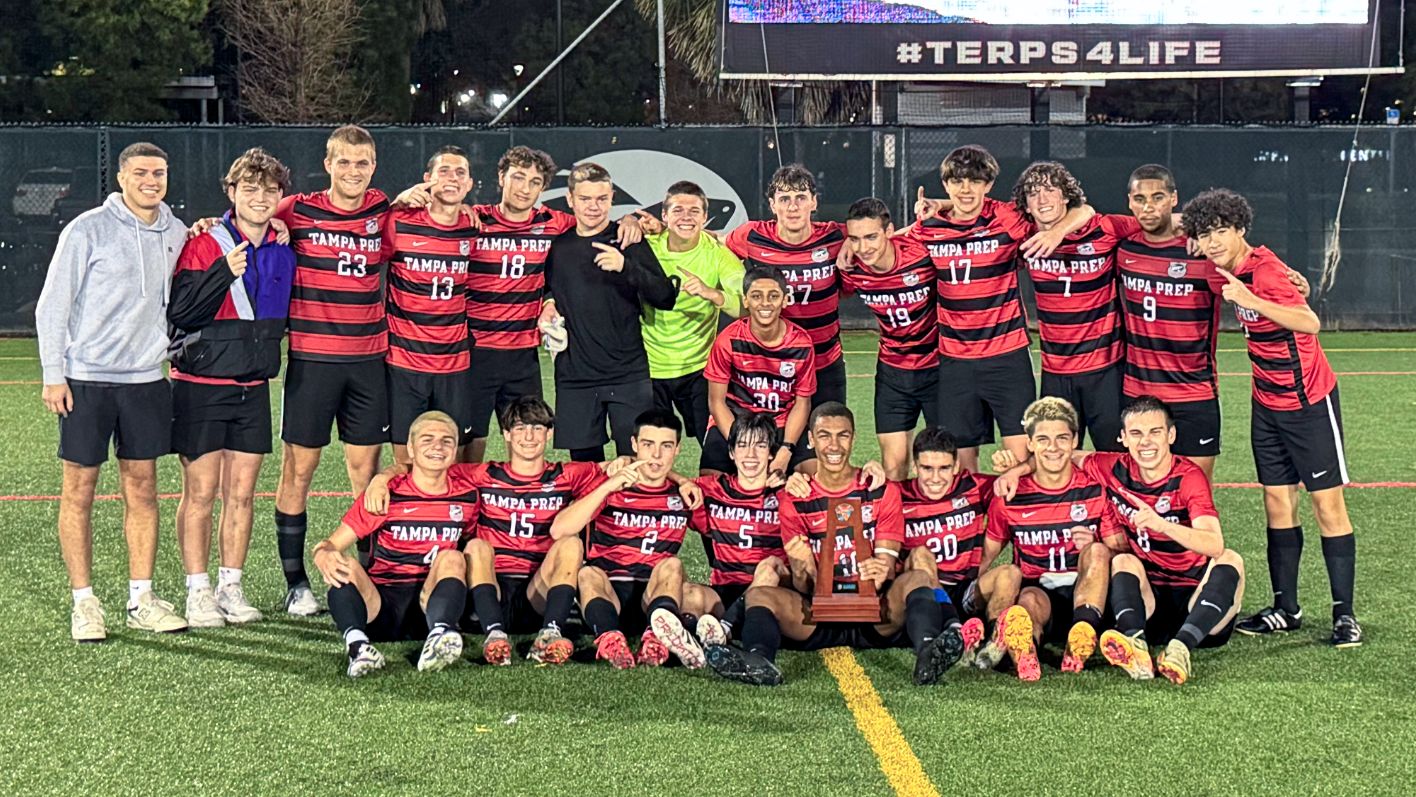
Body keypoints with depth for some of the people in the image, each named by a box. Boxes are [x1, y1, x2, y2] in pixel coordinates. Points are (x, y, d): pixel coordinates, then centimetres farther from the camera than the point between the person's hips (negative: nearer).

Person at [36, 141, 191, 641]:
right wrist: (53, 375, -8)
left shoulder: (176, 233, 8)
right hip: (85, 379, -4)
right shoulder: (87, 231, -6)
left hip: (146, 379, 4)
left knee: (142, 490, 7)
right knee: (79, 491, 0)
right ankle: (83, 603, 7)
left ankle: (141, 600, 14)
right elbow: (52, 306, -5)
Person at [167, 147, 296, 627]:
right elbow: (180, 313, -17)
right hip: (201, 385, -5)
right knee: (200, 493, -1)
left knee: (242, 492, 7)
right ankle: (198, 592, 7)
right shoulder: (205, 246, -8)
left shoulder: (283, 255, 8)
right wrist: (224, 272, -27)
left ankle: (231, 588, 16)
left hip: (253, 388, 5)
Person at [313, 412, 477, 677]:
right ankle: (357, 644, -55)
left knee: (453, 558, -25)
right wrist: (324, 556, -26)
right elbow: (332, 545, -3)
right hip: (378, 605, -1)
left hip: (430, 602, 1)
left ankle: (439, 636, -53)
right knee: (346, 565, -27)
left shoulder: (467, 495, 9)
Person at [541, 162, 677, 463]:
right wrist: (547, 304, 5)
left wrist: (626, 267, -20)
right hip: (574, 377, 3)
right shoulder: (557, 244, 10)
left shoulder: (628, 241, 2)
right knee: (585, 463, 5)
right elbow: (547, 287, 28)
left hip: (629, 374, -3)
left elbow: (666, 298, -7)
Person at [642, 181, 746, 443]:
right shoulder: (647, 247, -5)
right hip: (648, 369, 1)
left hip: (698, 369, -1)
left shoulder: (718, 253, -9)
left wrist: (709, 292, -40)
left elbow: (746, 307, -22)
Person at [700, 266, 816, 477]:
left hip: (783, 427, 1)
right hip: (732, 423, -1)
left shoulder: (801, 343, -8)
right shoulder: (728, 340, -12)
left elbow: (802, 403, 0)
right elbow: (716, 402, -6)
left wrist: (786, 450, -15)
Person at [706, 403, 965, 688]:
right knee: (759, 594, -23)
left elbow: (887, 566, 2)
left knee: (920, 576, -27)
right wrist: (803, 570, -24)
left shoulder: (882, 491, 8)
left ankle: (927, 650, -56)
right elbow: (804, 588, 1)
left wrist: (881, 573, -24)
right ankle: (758, 660, -54)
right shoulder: (795, 500, 8)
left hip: (875, 615, 0)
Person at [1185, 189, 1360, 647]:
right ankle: (1286, 609, 15)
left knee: (1327, 503, -4)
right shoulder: (1224, 274, 2)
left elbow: (1310, 323, -36)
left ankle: (1344, 614, 0)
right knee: (1277, 501, 9)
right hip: (1267, 402, 8)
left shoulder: (1266, 270, -22)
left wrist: (1253, 301, -44)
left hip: (1309, 401, -8)